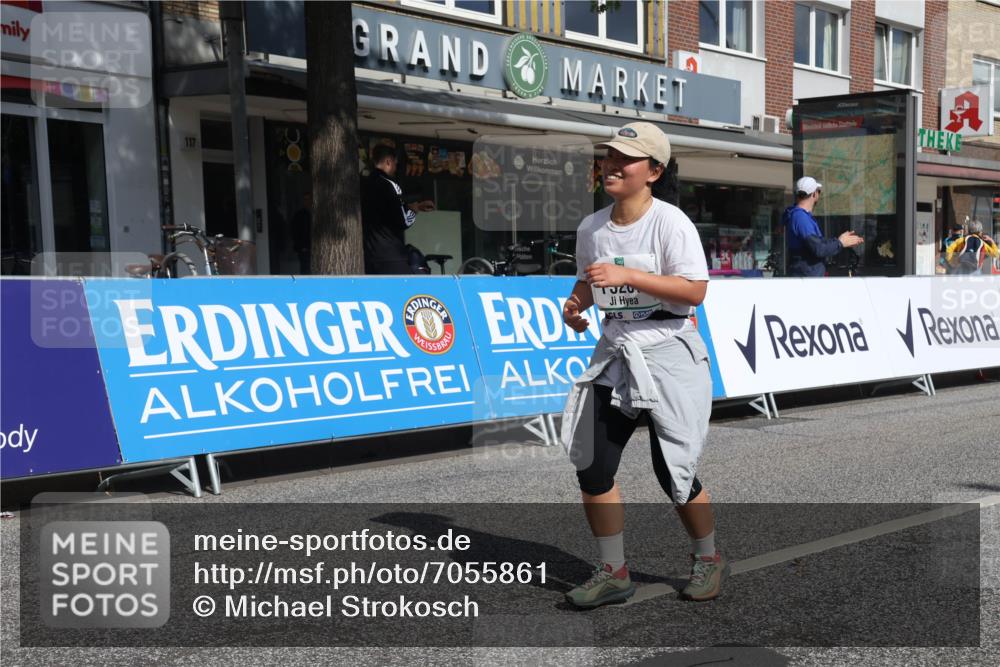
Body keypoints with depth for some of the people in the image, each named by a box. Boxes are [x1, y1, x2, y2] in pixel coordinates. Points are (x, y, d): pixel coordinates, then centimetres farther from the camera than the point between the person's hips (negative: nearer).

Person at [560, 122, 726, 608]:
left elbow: (695, 290, -20)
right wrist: (575, 305, 1)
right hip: (614, 351, 6)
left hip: (667, 352, -6)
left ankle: (708, 558, 26)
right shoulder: (591, 227, 7)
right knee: (592, 466, 1)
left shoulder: (670, 222, -11)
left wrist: (626, 275, -26)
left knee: (672, 472, -1)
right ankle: (613, 573, 17)